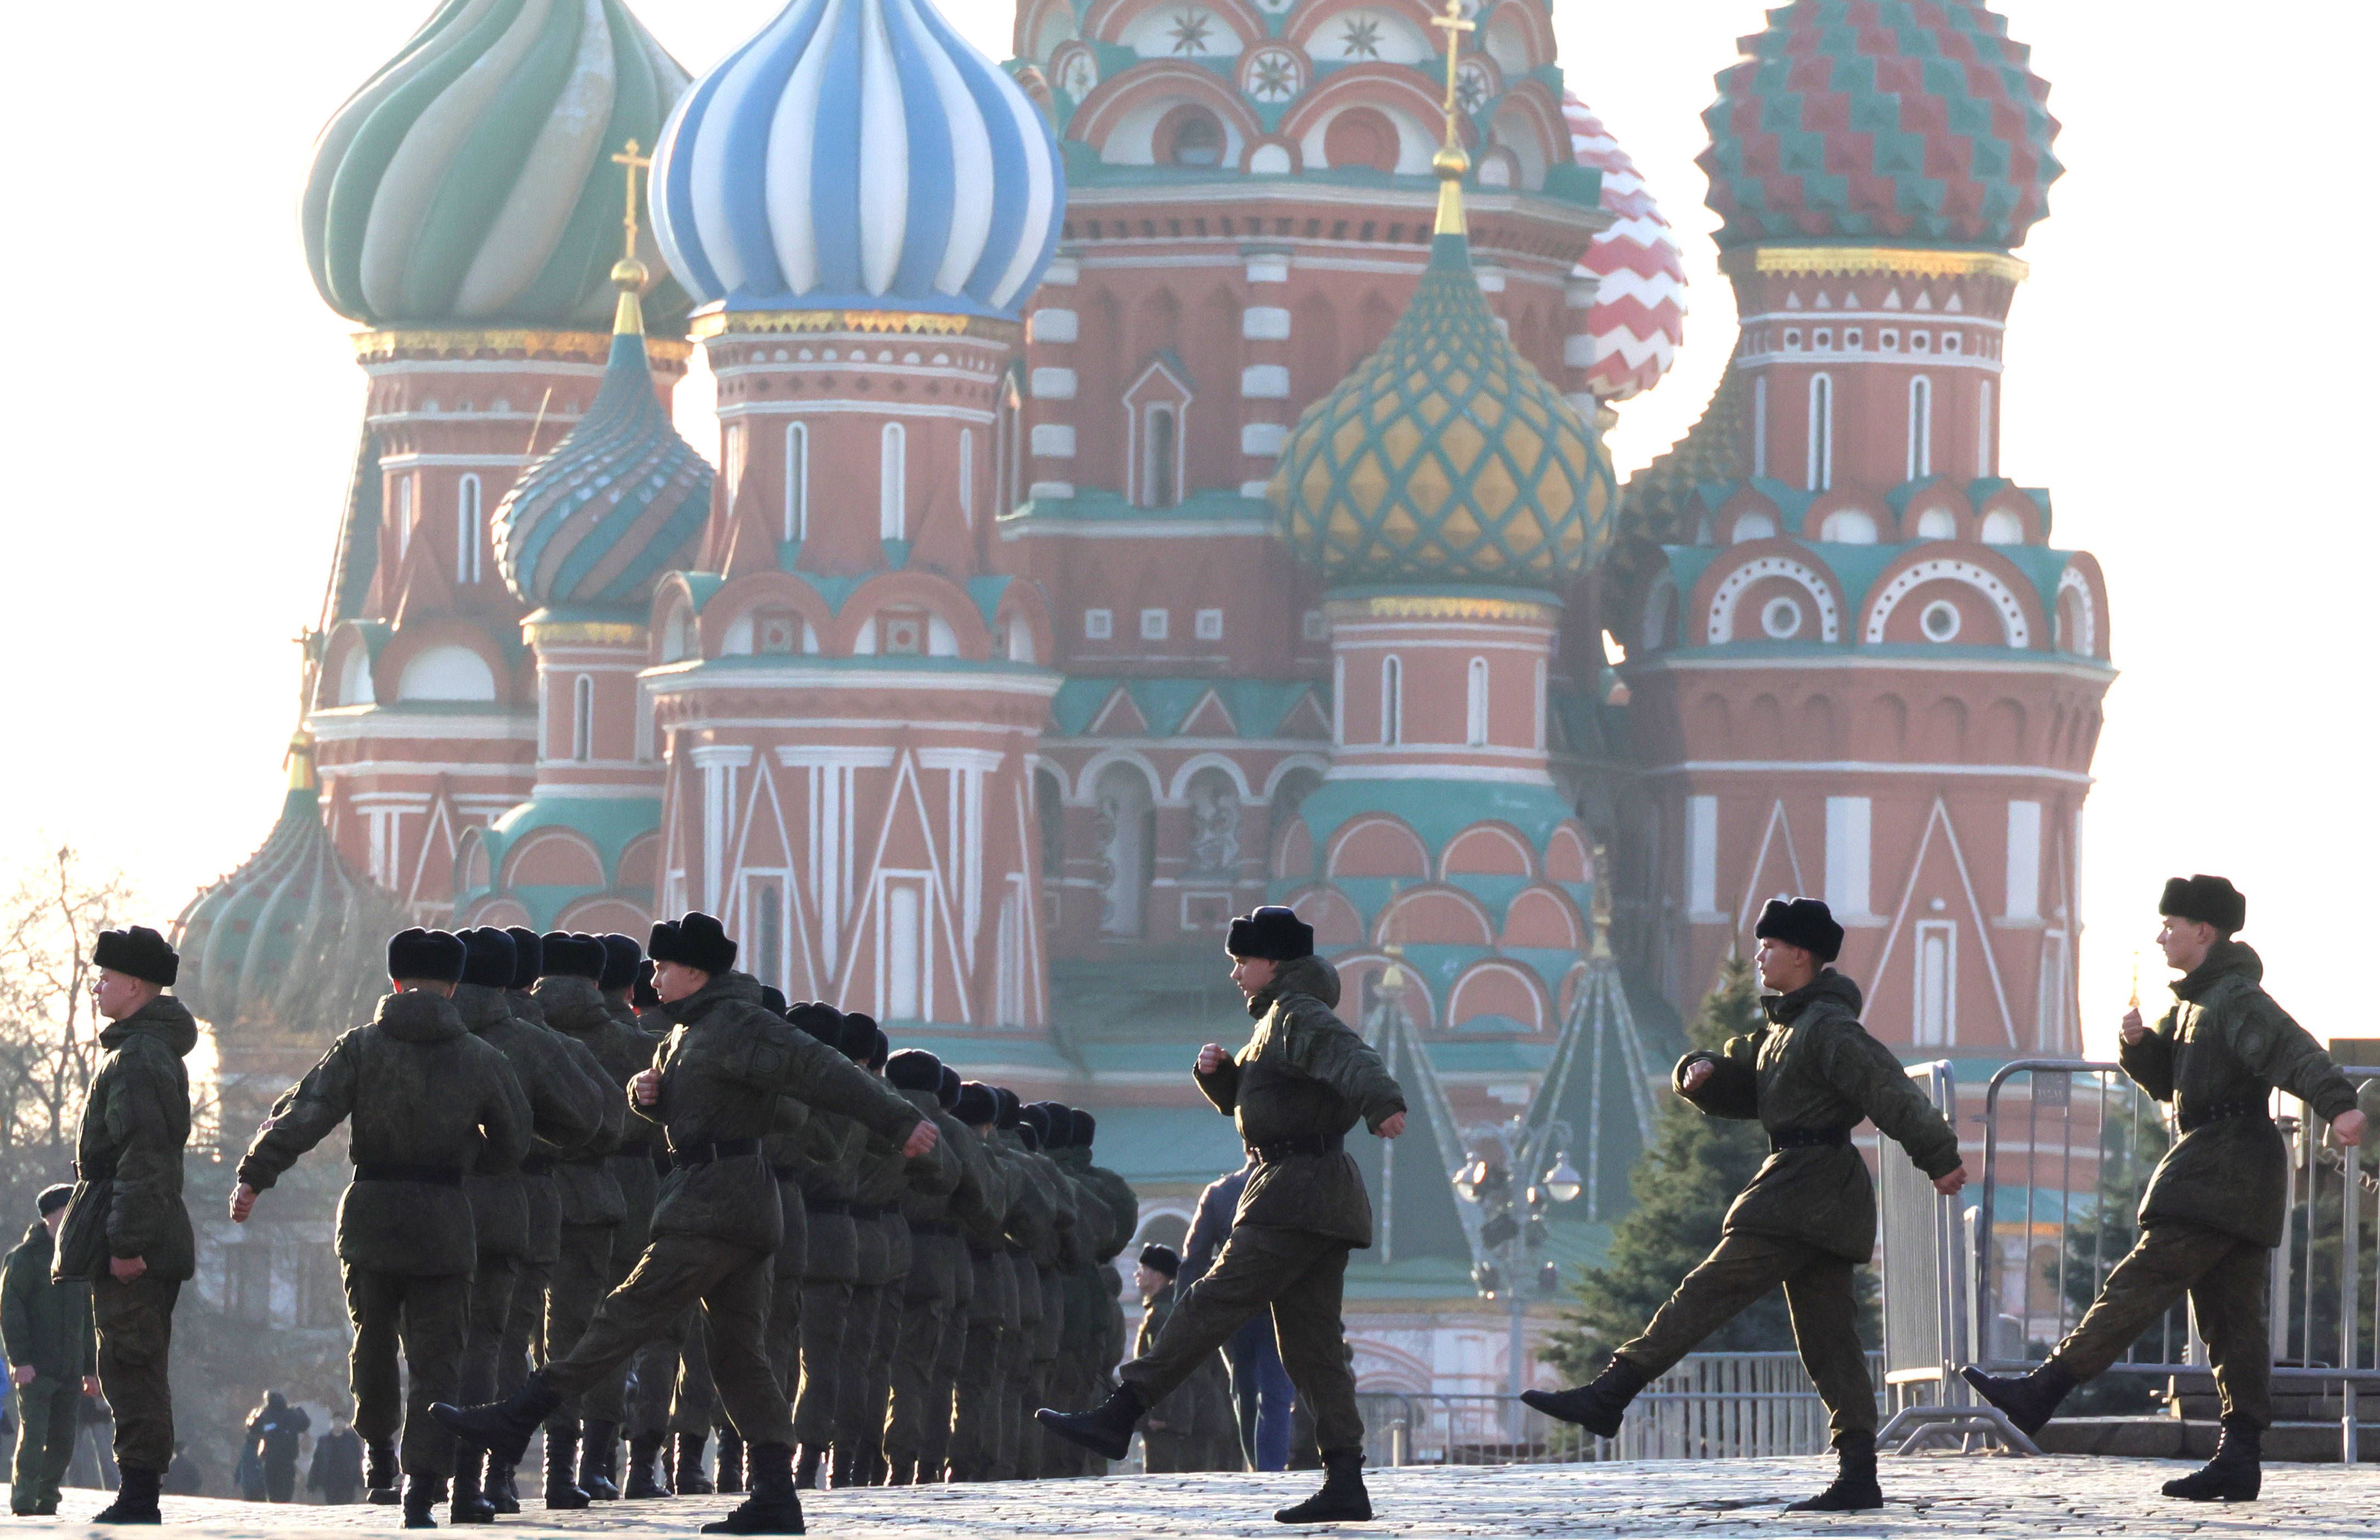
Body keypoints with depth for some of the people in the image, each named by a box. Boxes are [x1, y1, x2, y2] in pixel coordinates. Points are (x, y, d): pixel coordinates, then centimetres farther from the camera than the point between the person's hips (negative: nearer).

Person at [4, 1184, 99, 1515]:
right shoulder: (25, 1258, -2)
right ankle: (24, 1503, -14)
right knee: (33, 1435, -14)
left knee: (63, 1442, 4)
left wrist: (90, 1369, 19)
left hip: (69, 1371, 6)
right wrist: (20, 1360, -16)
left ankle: (47, 1502, 11)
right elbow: (10, 1311, -8)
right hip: (35, 1369, -6)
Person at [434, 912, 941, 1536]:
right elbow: (678, 1109, 32)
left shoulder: (736, 1025, -11)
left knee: (628, 1315, -10)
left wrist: (900, 1121, -24)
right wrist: (646, 1092, 6)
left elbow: (818, 1069, -18)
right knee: (739, 1357, 6)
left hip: (713, 1208, -11)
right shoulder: (690, 1031, 21)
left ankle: (516, 1420, -12)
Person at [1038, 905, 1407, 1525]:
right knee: (1311, 1345, 6)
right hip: (1324, 1197, 11)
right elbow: (1243, 1101, 32)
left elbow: (1349, 1055, -29)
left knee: (1213, 1304, -10)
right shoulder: (1278, 1022, 24)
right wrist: (1219, 1071, 9)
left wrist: (1383, 1101, -49)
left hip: (1299, 1193, -11)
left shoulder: (1297, 1015, -9)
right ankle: (1346, 1484, 1)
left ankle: (1120, 1415, -12)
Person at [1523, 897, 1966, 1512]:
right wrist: (1702, 1073, 2)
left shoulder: (1829, 1028, -10)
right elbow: (1738, 1086, 26)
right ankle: (1858, 1477, 2)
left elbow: (1890, 1092, -19)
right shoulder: (1786, 1028, 23)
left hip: (1806, 1186, -11)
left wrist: (1939, 1159, -26)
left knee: (1710, 1292, -12)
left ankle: (1607, 1397, -15)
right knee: (1829, 1341, 6)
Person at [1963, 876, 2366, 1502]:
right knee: (2231, 1318, 7)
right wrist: (2139, 1043, 5)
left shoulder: (2238, 1000, -11)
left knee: (2138, 1286, -11)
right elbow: (2165, 1080, 27)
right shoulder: (2196, 1003, 21)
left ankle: (2039, 1396, -14)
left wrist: (2337, 1103, -43)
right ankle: (2240, 1460, 5)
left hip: (2220, 1172, -11)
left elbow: (2292, 1051, -27)